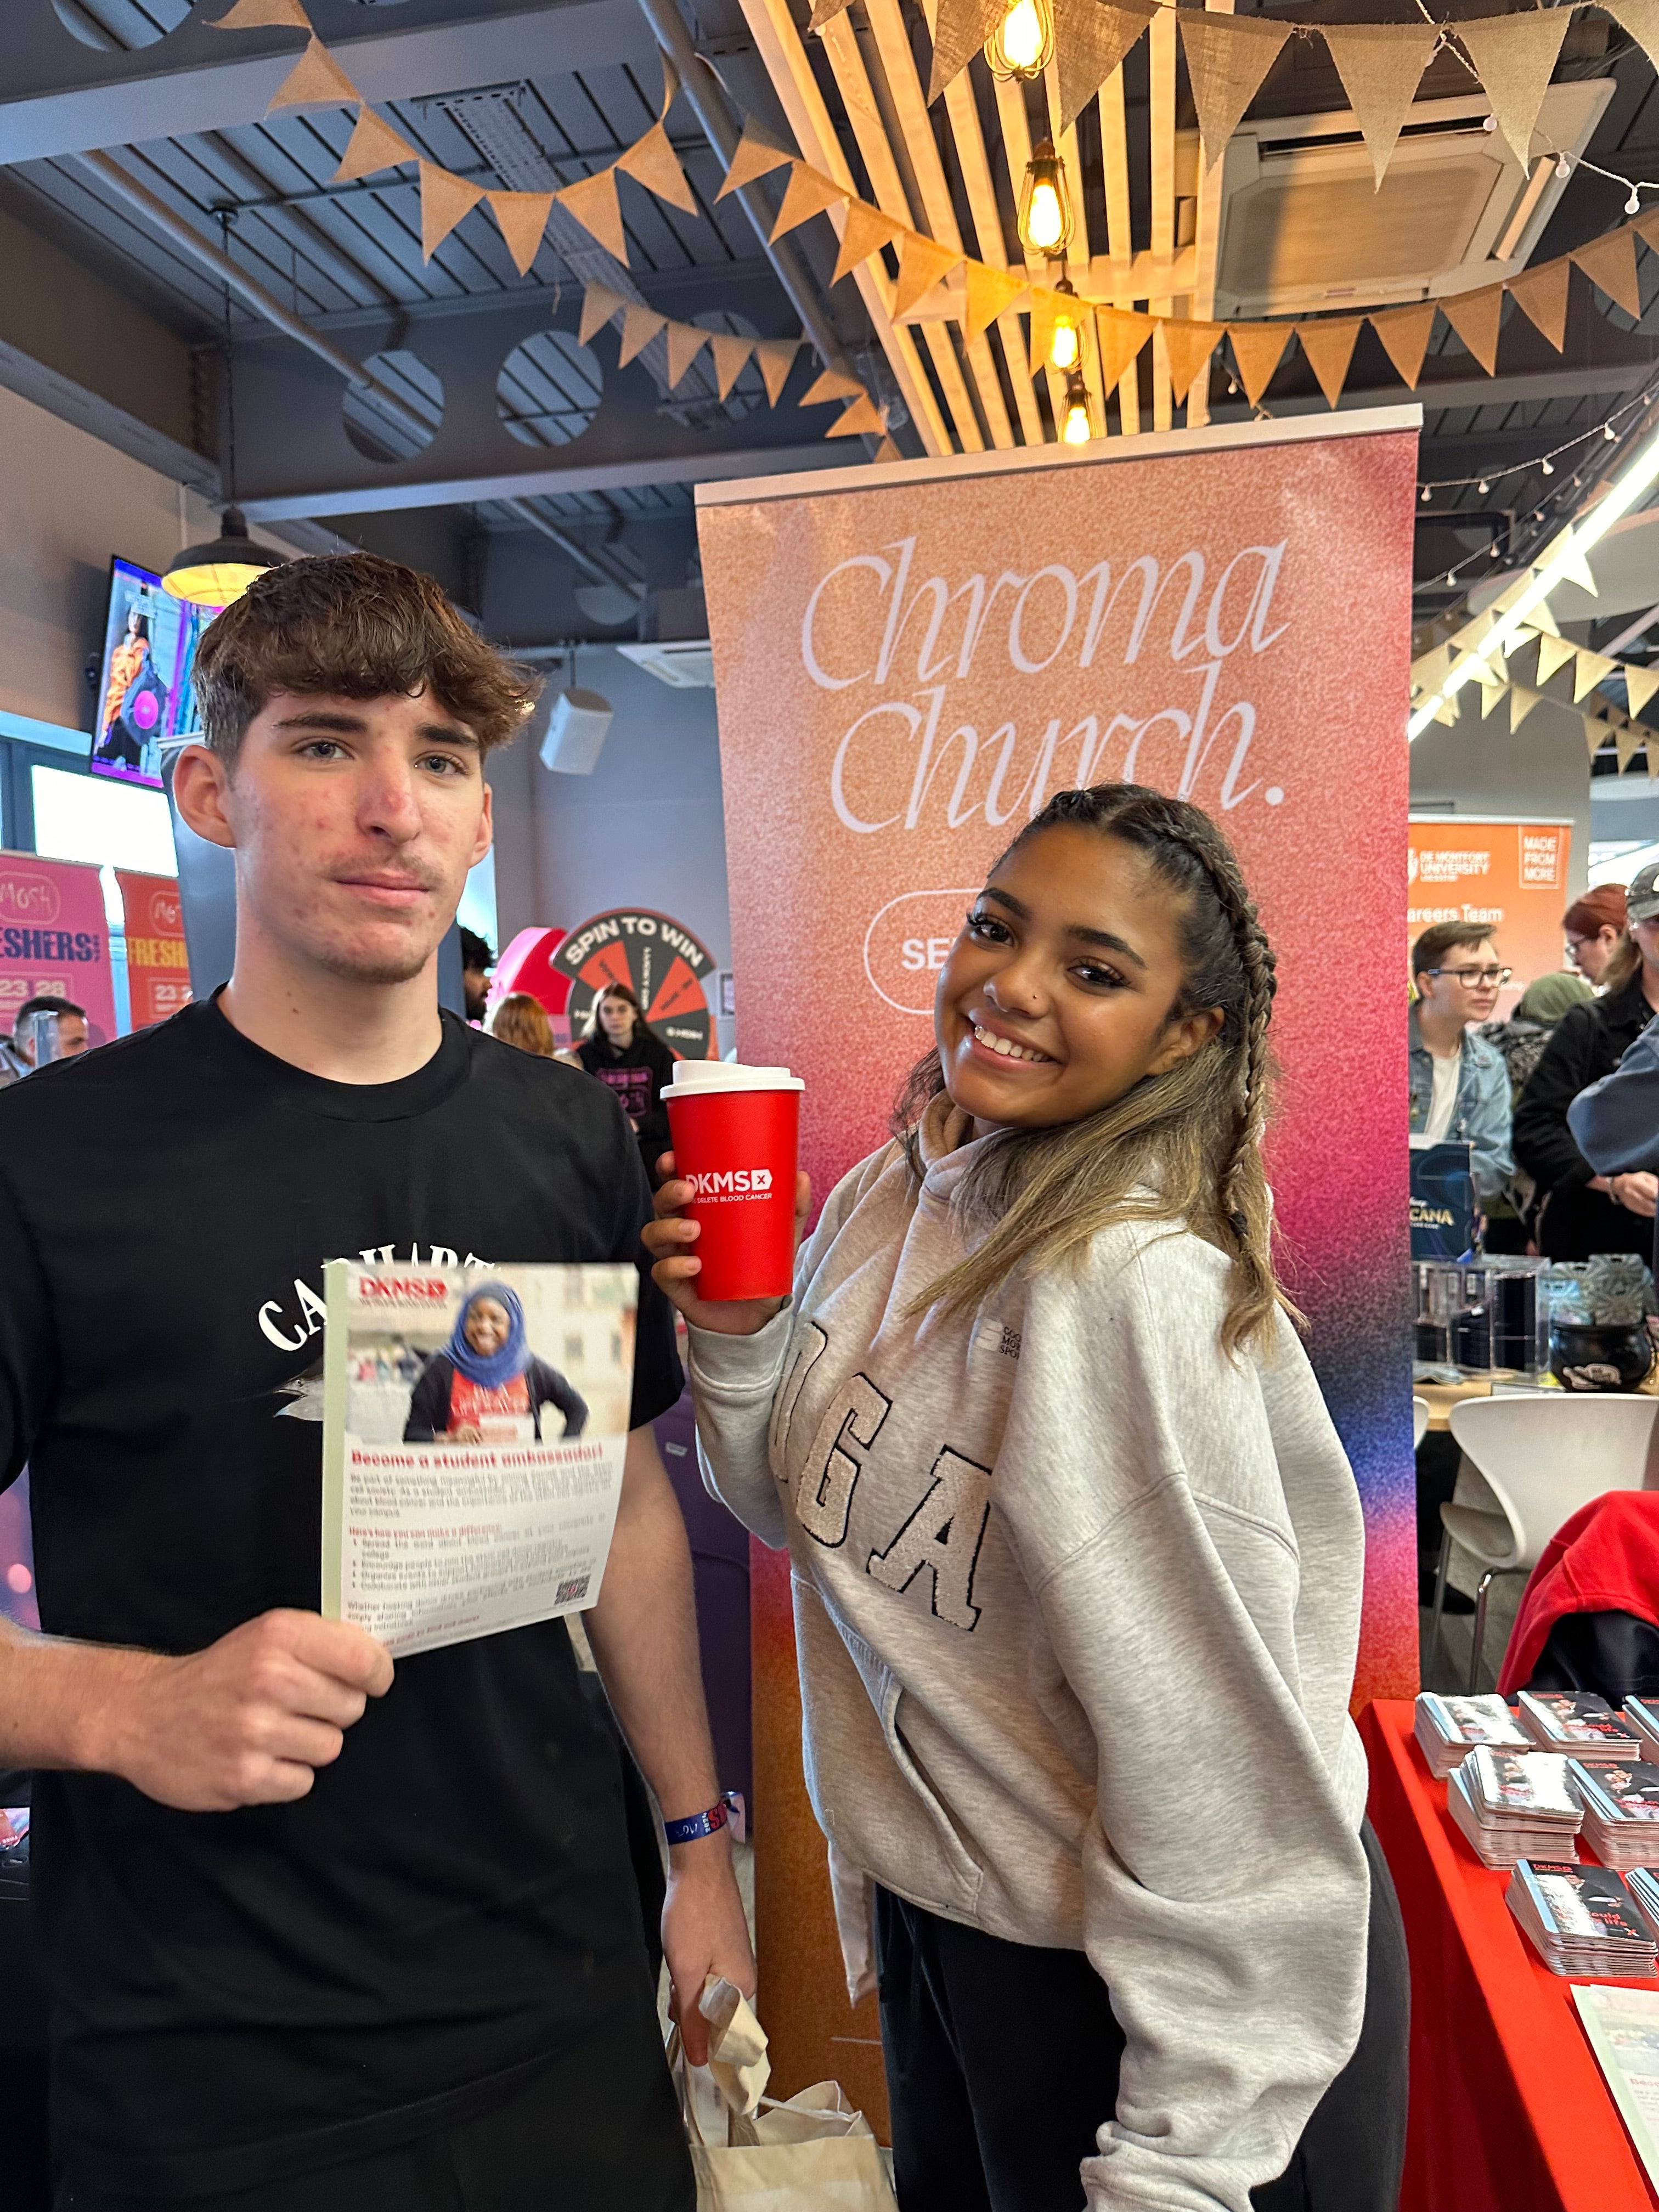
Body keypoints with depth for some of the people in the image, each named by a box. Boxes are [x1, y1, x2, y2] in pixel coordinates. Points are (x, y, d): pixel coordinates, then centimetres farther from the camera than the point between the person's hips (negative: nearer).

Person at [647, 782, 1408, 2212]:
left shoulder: (1142, 1289, -28)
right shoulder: (888, 1197, -5)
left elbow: (1206, 1761, -24)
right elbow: (807, 1512, 5)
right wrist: (734, 1332, -12)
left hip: (1141, 1980, -7)